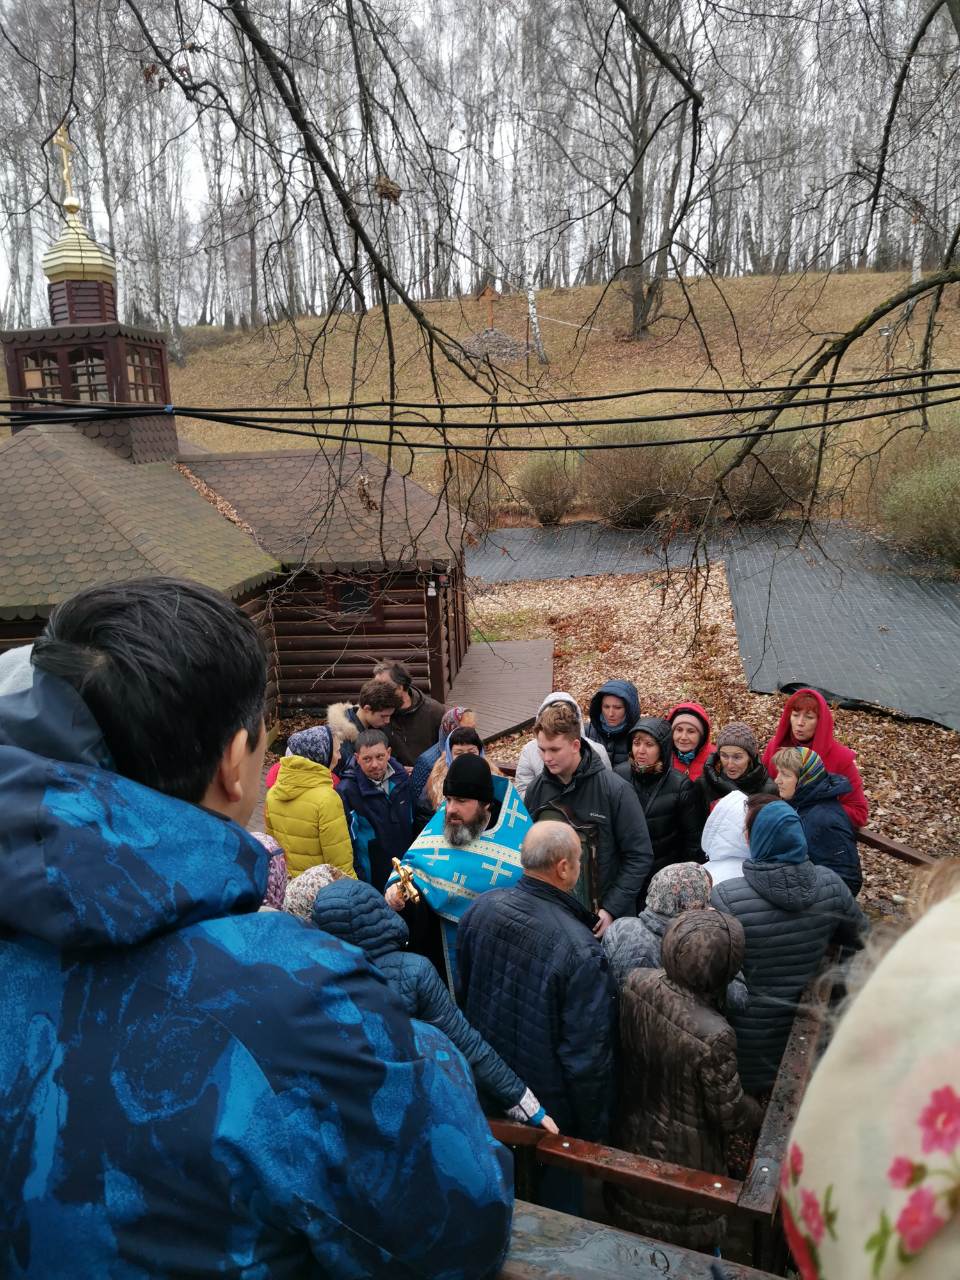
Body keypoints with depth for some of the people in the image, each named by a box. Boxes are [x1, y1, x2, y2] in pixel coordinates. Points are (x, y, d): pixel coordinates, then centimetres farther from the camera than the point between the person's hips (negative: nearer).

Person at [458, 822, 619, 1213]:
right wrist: (595, 1129, -7)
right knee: (557, 1198, 22)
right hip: (549, 1107, -5)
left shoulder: (480, 909, -14)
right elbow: (587, 1054, -24)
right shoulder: (581, 949, -33)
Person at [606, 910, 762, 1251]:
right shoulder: (712, 1035, -39)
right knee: (688, 1248, 25)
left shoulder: (635, 984, -22)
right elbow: (730, 1114, -21)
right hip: (683, 1161, -5)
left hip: (633, 1138, 5)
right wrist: (758, 1114, -1)